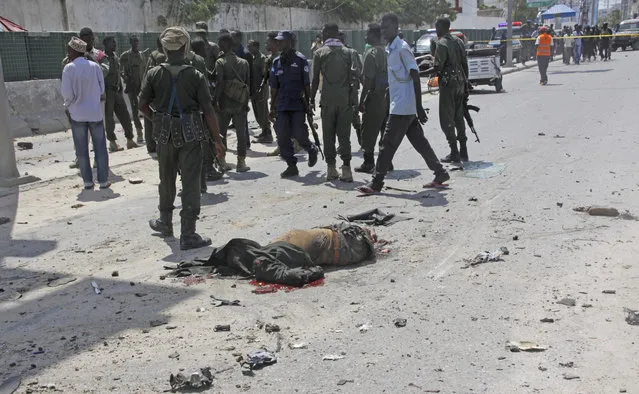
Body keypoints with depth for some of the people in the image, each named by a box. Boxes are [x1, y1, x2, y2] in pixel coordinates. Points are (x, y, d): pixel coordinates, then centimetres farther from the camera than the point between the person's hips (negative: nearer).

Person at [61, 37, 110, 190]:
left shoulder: (69, 68, -11)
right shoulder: (95, 66, -4)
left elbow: (67, 94, -12)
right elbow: (101, 89, 2)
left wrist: (68, 104, 7)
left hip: (77, 114, -1)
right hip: (95, 112, 1)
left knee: (81, 150, 9)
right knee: (100, 148, 8)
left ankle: (88, 181, 11)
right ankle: (103, 180, 9)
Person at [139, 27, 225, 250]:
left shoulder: (154, 74, -3)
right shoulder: (195, 75, -8)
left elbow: (143, 105, 0)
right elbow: (208, 111, -9)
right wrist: (217, 140, -4)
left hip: (165, 134, 3)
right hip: (190, 134, -3)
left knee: (166, 179, 21)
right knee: (190, 183, 1)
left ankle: (165, 223, 38)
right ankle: (188, 235, 1)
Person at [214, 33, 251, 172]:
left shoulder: (220, 62, -7)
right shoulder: (244, 63, 5)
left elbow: (219, 83, -14)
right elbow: (248, 83, 5)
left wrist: (216, 101, -10)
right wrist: (246, 102, 11)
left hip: (224, 104, -2)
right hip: (240, 104, 2)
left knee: (221, 133, 10)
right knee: (241, 134, 5)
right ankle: (241, 162, 4)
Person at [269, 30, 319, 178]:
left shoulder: (300, 60, -2)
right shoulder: (277, 62, 12)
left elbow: (307, 84, -2)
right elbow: (274, 87, 15)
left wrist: (308, 102, -4)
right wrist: (272, 107, 14)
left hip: (298, 104, -5)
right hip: (282, 105, 5)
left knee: (299, 134, -9)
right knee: (282, 137, 0)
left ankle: (312, 150, 23)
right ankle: (291, 166, 10)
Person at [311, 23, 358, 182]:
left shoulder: (320, 53, 2)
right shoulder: (348, 52, 8)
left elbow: (315, 79, -1)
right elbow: (354, 77, 0)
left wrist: (312, 99, 7)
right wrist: (353, 98, 7)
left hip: (328, 99, -2)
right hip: (345, 99, 2)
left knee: (328, 135, 6)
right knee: (344, 134, 3)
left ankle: (331, 169, 6)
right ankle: (346, 169, -3)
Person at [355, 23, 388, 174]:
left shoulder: (371, 53, -13)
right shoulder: (387, 51, 11)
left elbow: (368, 79, -16)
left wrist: (361, 100, -13)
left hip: (375, 96, -8)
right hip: (387, 94, 8)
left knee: (368, 132, 0)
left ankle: (368, 163, 2)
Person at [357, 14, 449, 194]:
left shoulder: (402, 48, -13)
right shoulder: (390, 49, 15)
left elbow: (415, 77, -16)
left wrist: (419, 107, -18)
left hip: (402, 106, -9)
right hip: (399, 105, 9)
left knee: (388, 143, -7)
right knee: (419, 142, 12)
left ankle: (376, 183, -2)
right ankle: (440, 174, 19)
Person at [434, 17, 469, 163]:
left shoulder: (441, 44, -12)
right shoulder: (458, 41, 12)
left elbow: (438, 67, -18)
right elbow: (465, 64, 13)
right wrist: (466, 84, 18)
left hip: (448, 83, -8)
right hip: (460, 82, 8)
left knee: (447, 119, -2)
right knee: (458, 117, 14)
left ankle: (454, 152, -3)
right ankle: (463, 151, 16)